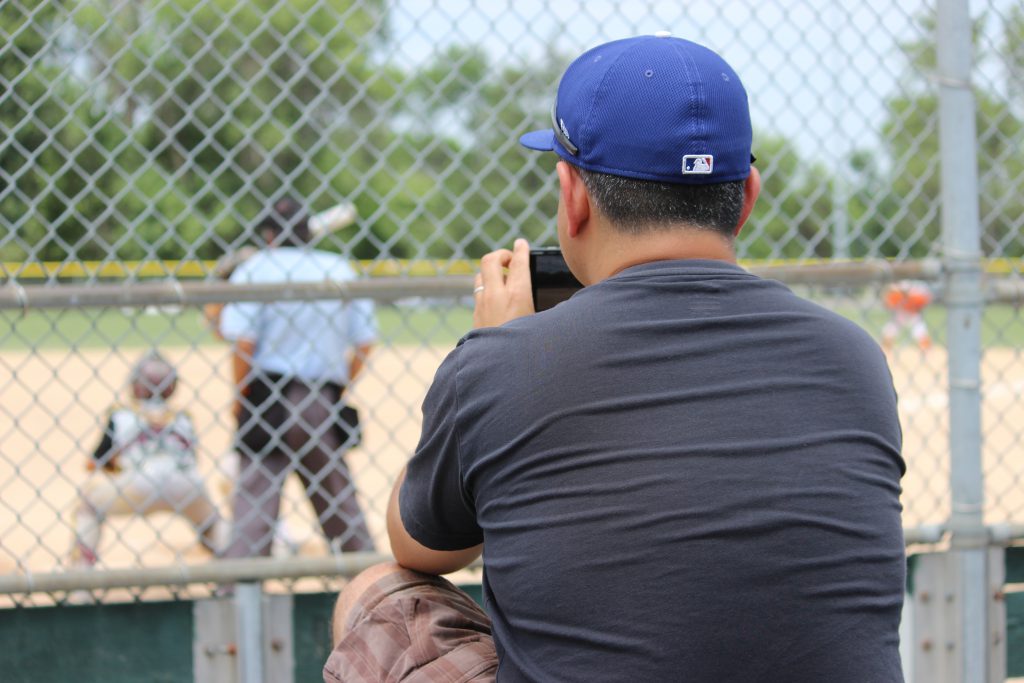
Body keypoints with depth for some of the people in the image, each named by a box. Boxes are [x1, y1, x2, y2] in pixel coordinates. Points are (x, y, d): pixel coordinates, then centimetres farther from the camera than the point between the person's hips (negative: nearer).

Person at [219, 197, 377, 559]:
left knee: (254, 493, -3)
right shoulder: (340, 269, 7)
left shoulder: (254, 269, -4)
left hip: (267, 398, -3)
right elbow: (365, 342, 6)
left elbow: (243, 343, -13)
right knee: (338, 493, 15)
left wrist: (241, 397, -2)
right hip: (325, 402, 3)